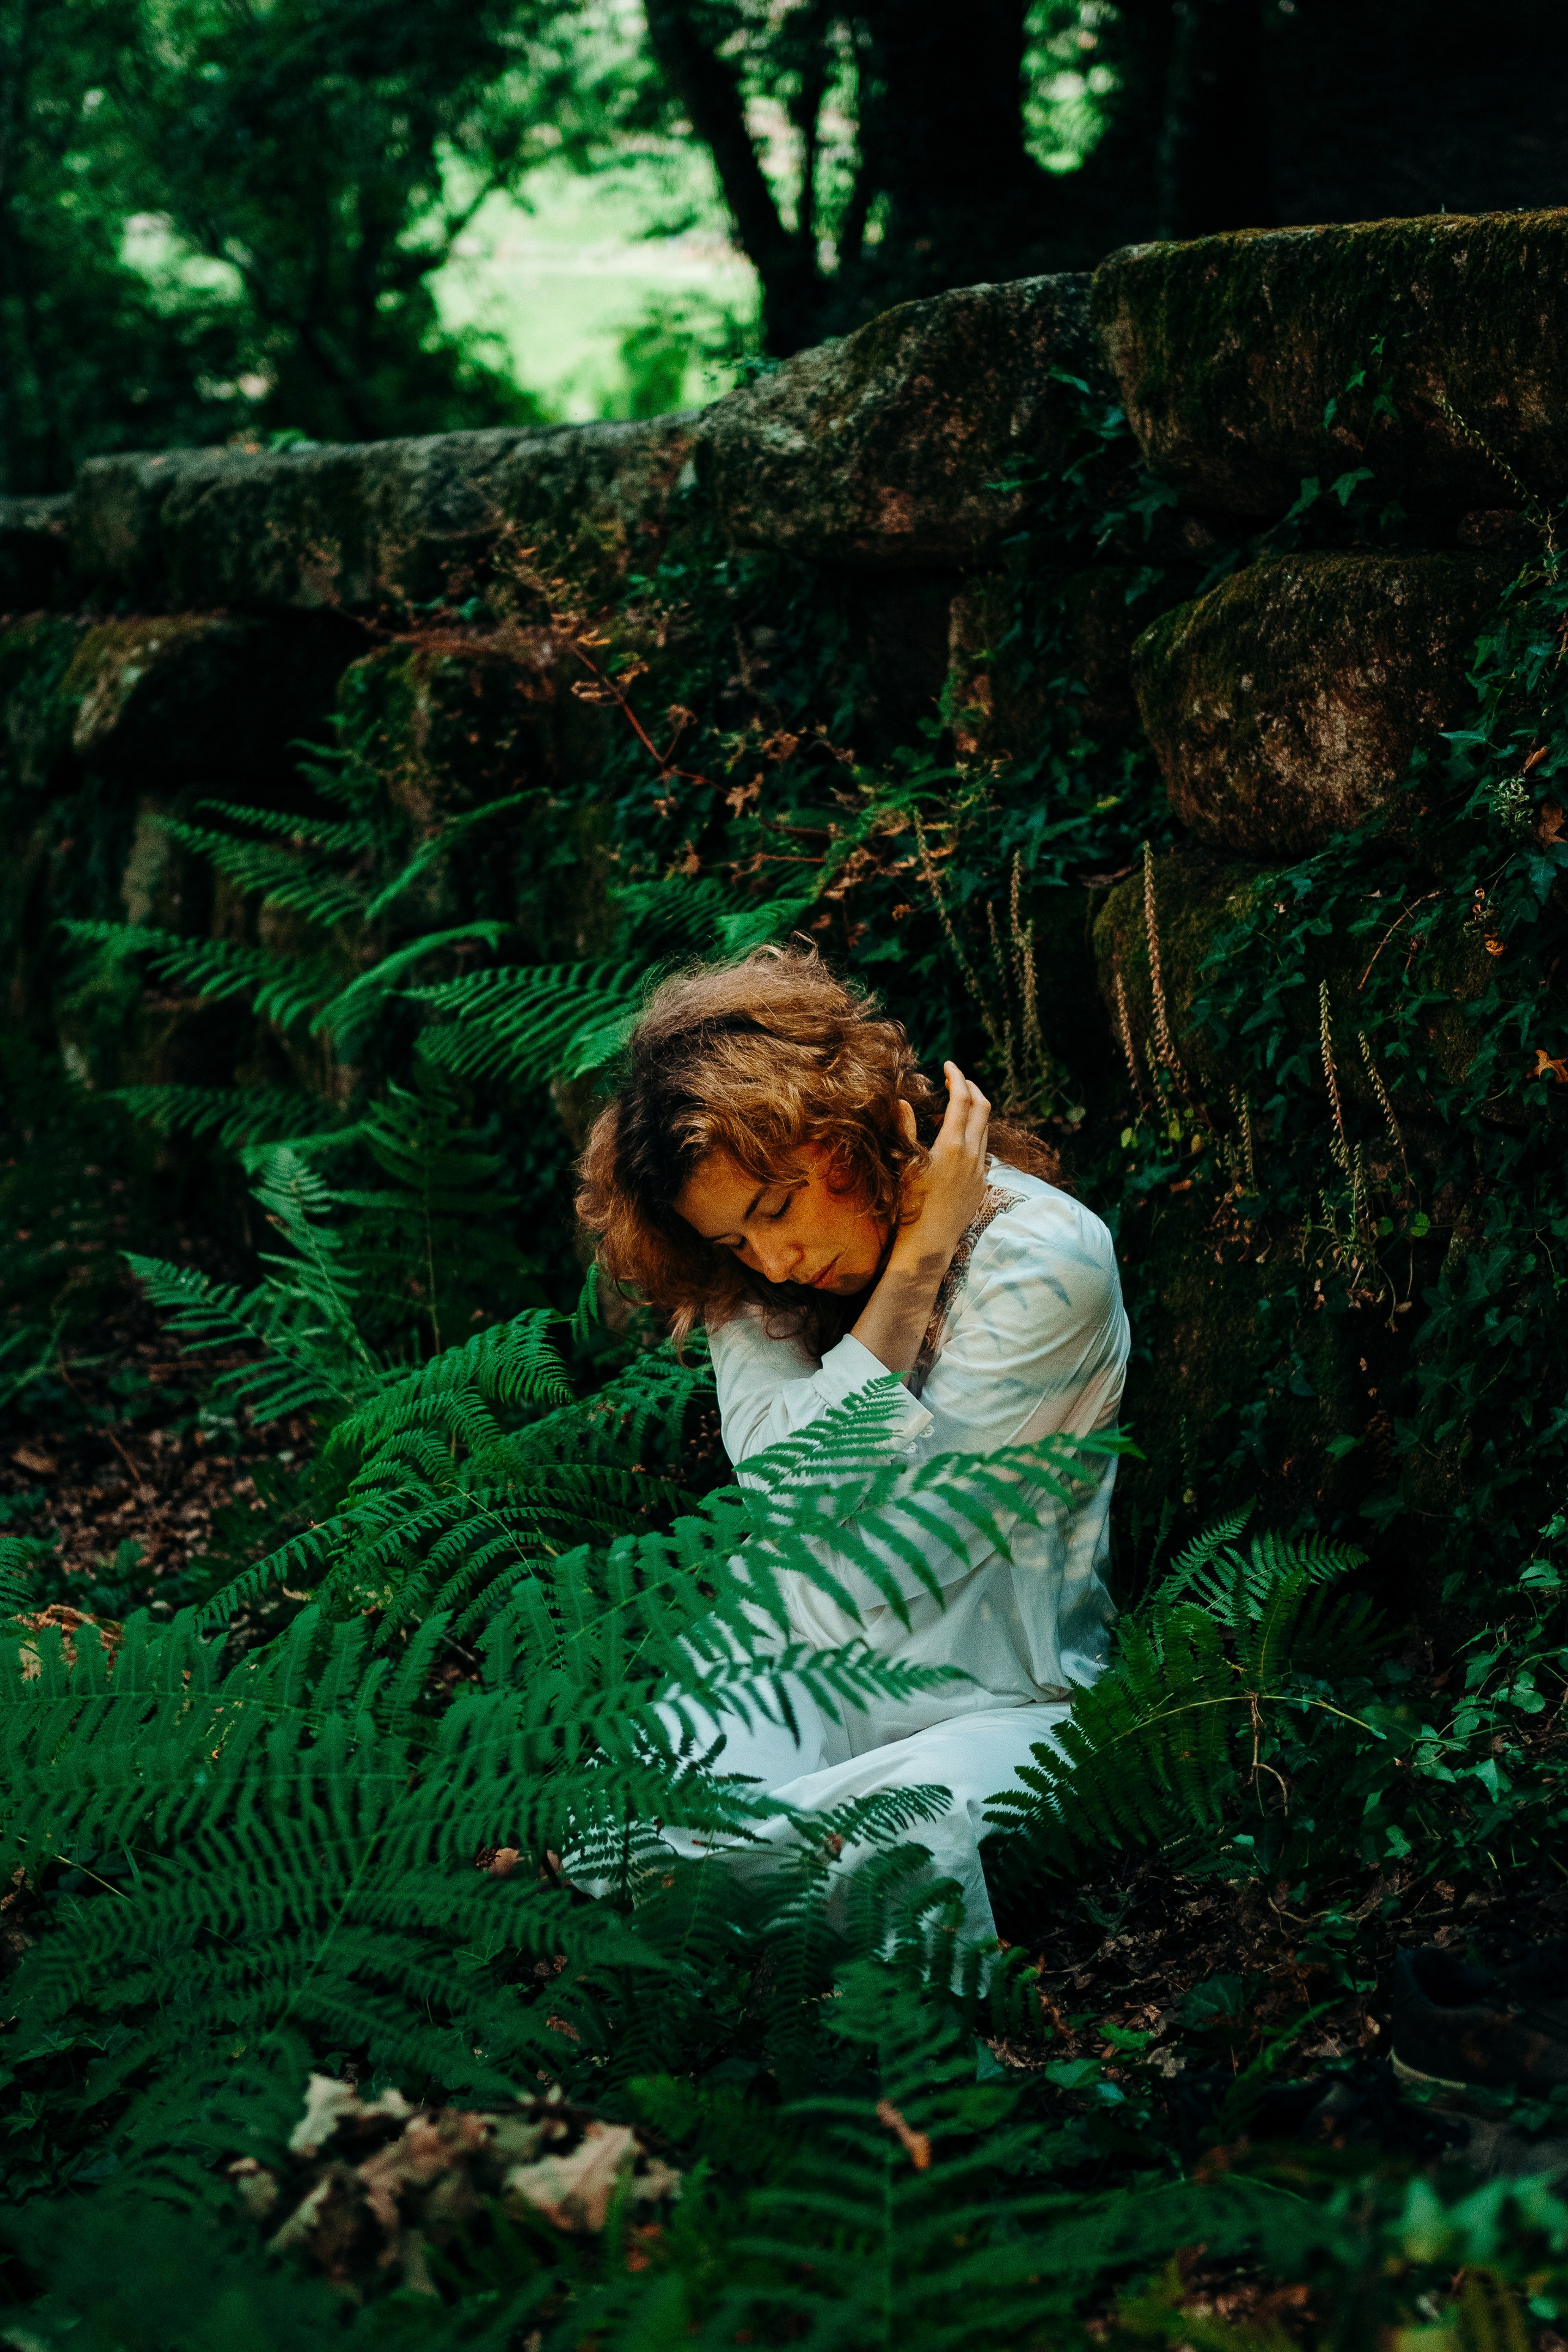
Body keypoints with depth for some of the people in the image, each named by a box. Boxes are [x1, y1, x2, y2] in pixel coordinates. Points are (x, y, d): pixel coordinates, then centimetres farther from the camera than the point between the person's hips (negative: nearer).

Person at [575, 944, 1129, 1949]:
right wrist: (914, 1263, -13)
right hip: (801, 1687, 4)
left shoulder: (1047, 1262, -11)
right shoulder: (747, 1284, 6)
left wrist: (914, 1253, -13)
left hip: (998, 1707, -4)